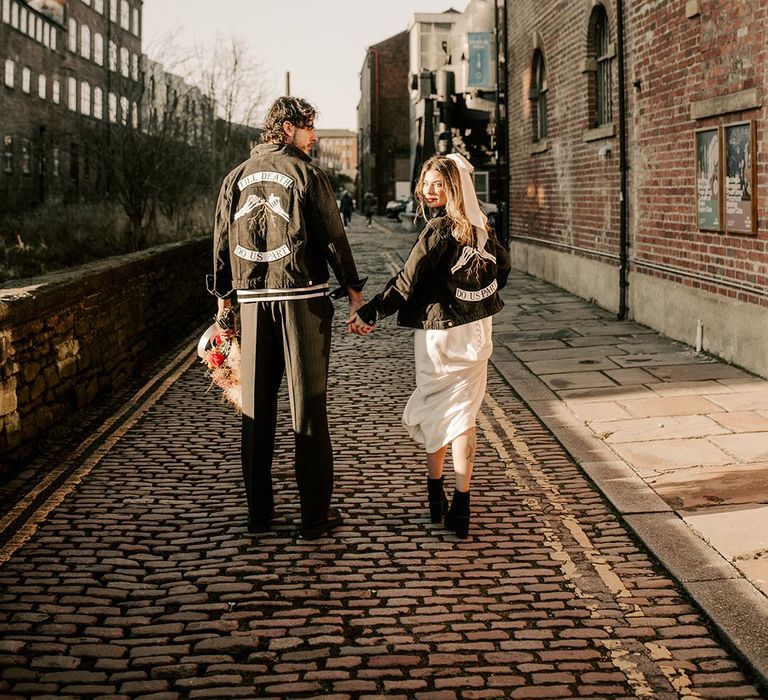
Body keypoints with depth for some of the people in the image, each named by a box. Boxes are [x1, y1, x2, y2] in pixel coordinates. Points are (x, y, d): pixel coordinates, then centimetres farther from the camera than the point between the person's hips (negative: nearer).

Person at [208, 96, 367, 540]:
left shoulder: (237, 177, 11)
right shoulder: (304, 172, -4)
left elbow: (222, 241, 14)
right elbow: (333, 235, -6)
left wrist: (225, 295, 22)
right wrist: (354, 289, 3)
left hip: (252, 300, 5)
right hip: (302, 297, -4)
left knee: (256, 407, 11)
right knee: (309, 407, 0)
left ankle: (260, 511, 16)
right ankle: (316, 515, 3)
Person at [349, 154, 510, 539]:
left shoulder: (439, 229, -16)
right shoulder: (480, 227, 5)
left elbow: (407, 281, -17)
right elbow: (503, 265, 19)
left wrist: (369, 314, -11)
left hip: (439, 333, -6)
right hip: (477, 332, 6)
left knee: (434, 410, 10)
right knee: (463, 414, 8)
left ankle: (436, 495, 19)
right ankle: (460, 504, 3)